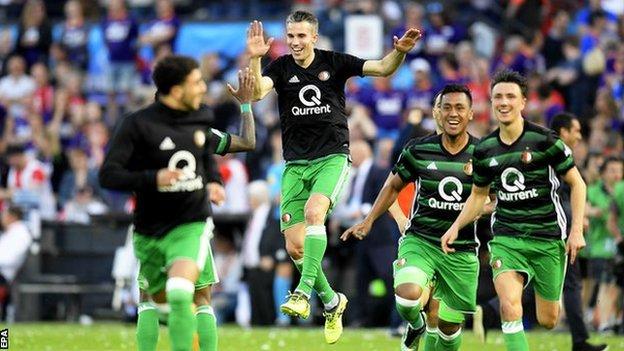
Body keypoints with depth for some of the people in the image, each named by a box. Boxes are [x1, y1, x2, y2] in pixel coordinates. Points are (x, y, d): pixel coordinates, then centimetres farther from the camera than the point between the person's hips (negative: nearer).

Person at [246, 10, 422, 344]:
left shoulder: (335, 62, 0)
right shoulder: (280, 68, 1)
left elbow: (382, 68, -3)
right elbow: (256, 91, -17)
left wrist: (399, 52, -23)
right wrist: (254, 59, -33)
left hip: (332, 157, -3)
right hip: (295, 163, 3)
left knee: (314, 211, -32)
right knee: (294, 247, -1)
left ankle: (303, 292, -33)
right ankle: (331, 301, 21)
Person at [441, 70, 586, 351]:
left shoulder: (545, 140, -8)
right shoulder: (484, 150, 3)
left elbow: (576, 183, -1)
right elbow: (478, 195, 19)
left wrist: (576, 230, -9)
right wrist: (455, 227, 7)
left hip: (548, 239, -2)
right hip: (506, 238, 2)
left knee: (548, 321, 7)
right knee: (510, 307, -22)